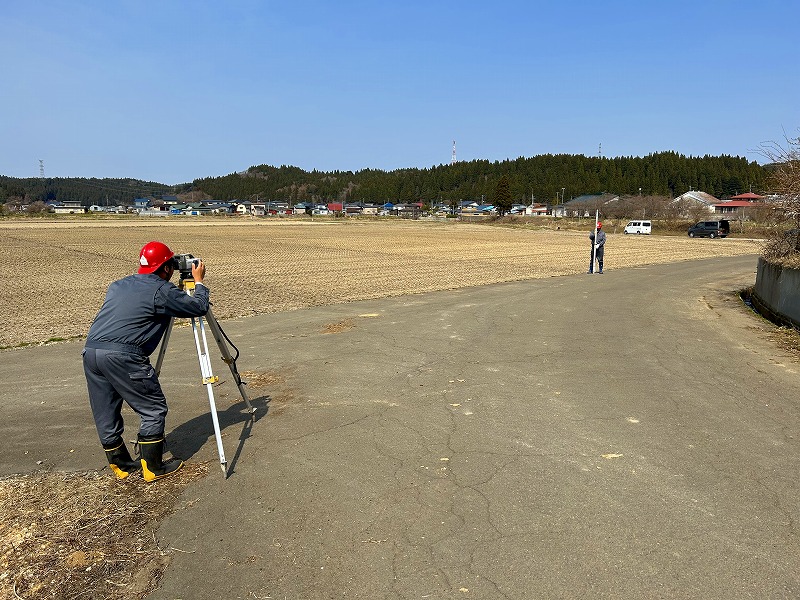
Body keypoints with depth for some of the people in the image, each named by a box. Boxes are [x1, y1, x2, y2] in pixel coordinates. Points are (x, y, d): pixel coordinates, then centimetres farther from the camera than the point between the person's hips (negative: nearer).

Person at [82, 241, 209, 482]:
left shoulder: (117, 285, 20)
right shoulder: (162, 291, -1)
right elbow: (199, 307, 4)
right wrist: (199, 281, 20)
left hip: (91, 351, 8)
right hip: (122, 355, -8)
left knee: (105, 414, 17)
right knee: (154, 409, 6)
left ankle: (121, 465, 32)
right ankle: (153, 467, 12)